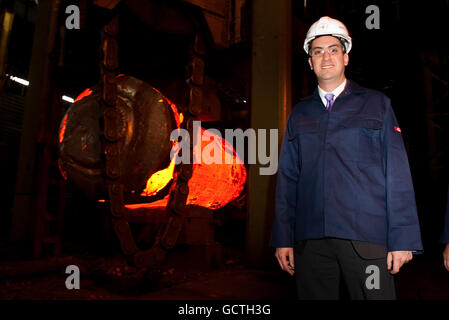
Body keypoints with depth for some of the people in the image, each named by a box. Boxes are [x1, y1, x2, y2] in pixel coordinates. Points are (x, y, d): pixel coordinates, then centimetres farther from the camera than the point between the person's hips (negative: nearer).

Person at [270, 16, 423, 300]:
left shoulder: (377, 104, 9)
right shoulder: (299, 114, 14)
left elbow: (398, 173, 3)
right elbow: (287, 178, 11)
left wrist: (402, 239, -5)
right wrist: (283, 238, 6)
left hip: (366, 237, -1)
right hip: (310, 239, 2)